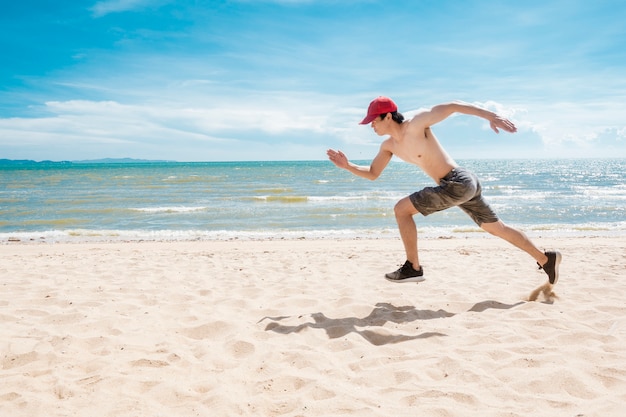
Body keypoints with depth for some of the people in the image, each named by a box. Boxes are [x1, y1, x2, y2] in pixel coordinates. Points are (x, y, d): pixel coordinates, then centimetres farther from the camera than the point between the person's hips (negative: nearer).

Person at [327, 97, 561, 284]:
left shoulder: (416, 125, -12)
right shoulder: (389, 146, 11)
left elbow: (452, 106, -13)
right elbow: (372, 174, 17)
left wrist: (491, 116, -20)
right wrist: (348, 166, 1)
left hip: (458, 183, -10)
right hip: (463, 184, 10)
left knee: (401, 209, -11)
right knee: (497, 228, 18)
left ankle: (413, 268, -4)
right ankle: (546, 259, 30)